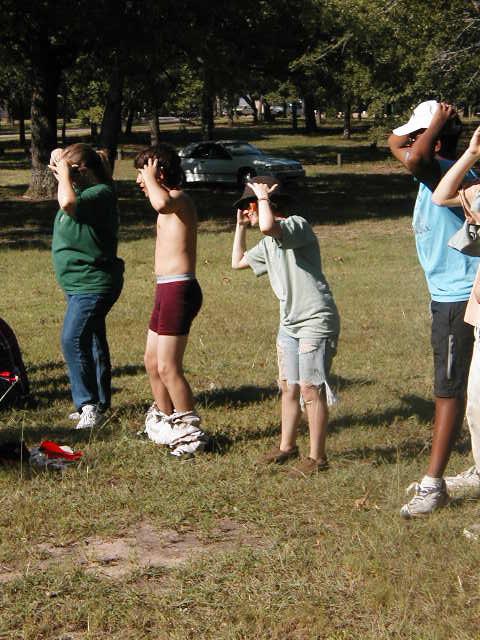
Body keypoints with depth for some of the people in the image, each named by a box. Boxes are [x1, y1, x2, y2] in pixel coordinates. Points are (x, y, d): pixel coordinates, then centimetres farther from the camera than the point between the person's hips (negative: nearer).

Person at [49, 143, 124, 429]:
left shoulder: (101, 194, -20)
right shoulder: (86, 190, 9)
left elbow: (68, 202, -38)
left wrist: (64, 171, -22)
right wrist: (59, 164, 8)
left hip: (93, 284, -11)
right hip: (82, 284, 11)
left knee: (73, 340, -18)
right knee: (93, 342, 16)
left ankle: (90, 405, -16)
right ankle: (100, 404, 26)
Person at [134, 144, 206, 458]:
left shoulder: (178, 198, -14)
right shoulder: (172, 202, 18)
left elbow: (161, 203, -38)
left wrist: (151, 177, -24)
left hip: (178, 290, -11)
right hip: (168, 290, 11)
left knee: (168, 367, -8)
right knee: (153, 361, 19)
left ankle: (191, 432, 1)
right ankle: (165, 422, 33)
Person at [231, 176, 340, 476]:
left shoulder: (297, 224, -13)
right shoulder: (268, 244, 17)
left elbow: (268, 227, -34)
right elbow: (238, 261, 30)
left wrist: (263, 196, -17)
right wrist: (241, 226, 22)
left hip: (316, 320, -10)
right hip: (290, 322, 10)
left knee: (311, 389, -8)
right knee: (289, 387, 16)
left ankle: (317, 457, -2)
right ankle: (287, 446, 30)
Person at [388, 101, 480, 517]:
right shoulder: (436, 173, 9)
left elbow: (413, 159, -42)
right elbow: (395, 144, 24)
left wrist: (437, 123, -25)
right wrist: (435, 124, 8)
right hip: (446, 296, 10)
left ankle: (433, 485, -1)